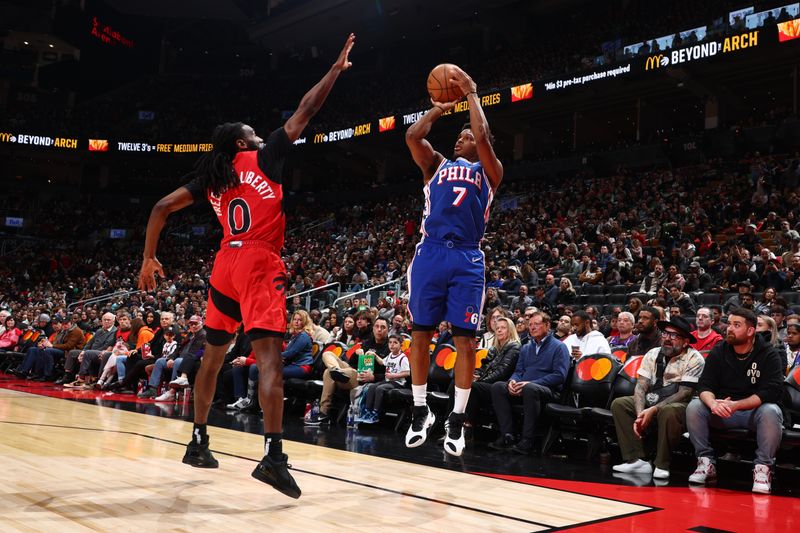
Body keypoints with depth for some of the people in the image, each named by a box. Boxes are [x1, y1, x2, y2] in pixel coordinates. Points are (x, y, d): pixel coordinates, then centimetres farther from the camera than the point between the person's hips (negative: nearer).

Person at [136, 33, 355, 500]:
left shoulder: (210, 176, 17)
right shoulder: (264, 158, 4)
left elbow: (162, 207, 13)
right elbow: (305, 112, 4)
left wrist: (149, 259, 19)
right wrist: (336, 69, 13)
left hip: (226, 265, 6)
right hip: (260, 264, -6)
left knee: (214, 354, 19)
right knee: (270, 354, -15)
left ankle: (198, 442, 28)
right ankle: (273, 455, -27)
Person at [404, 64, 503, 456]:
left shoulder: (488, 171, 13)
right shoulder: (437, 165, 20)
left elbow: (483, 136, -4)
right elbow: (413, 136, 4)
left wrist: (471, 94, 5)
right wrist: (439, 109, 15)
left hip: (467, 259, -2)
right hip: (430, 254, 2)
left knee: (465, 338, -3)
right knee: (420, 333, 3)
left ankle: (457, 420, 5)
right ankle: (420, 411, 16)